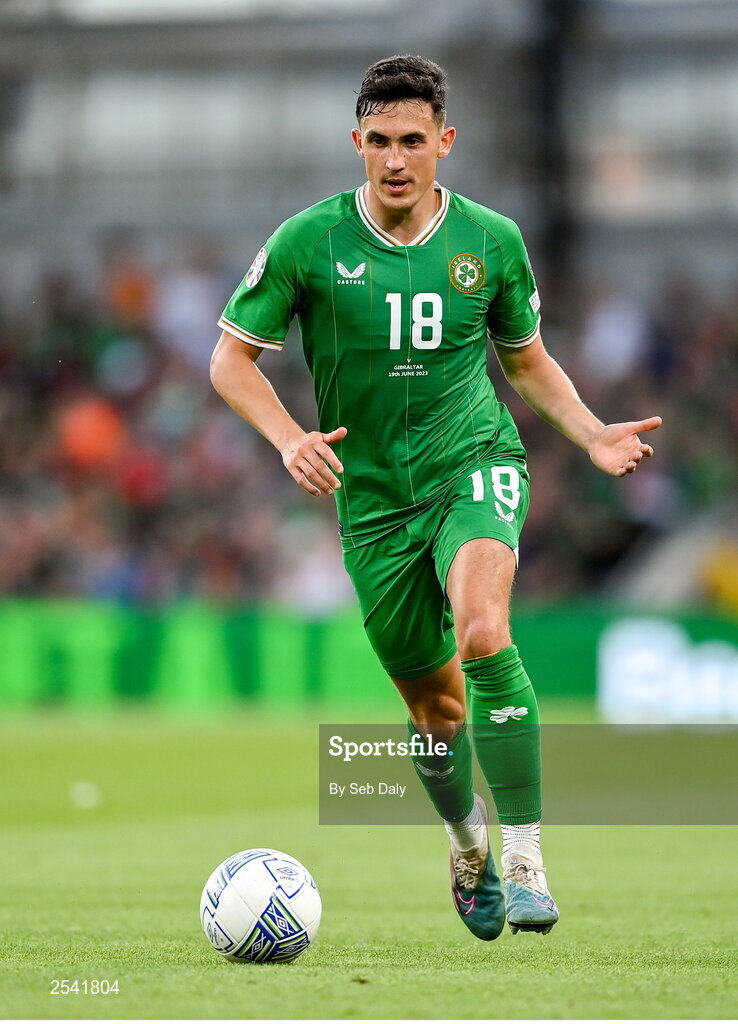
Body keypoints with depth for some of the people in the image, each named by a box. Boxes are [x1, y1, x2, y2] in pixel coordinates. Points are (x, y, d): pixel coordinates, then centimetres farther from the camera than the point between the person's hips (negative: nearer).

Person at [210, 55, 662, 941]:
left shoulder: (491, 241, -2)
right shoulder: (309, 242, -8)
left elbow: (525, 359, 14)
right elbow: (231, 356, 0)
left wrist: (592, 434, -1)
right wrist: (289, 438, -17)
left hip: (475, 460, -1)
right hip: (374, 494, 1)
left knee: (482, 632, -31)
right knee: (433, 704, 9)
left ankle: (523, 859, -26)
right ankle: (467, 847, 41)